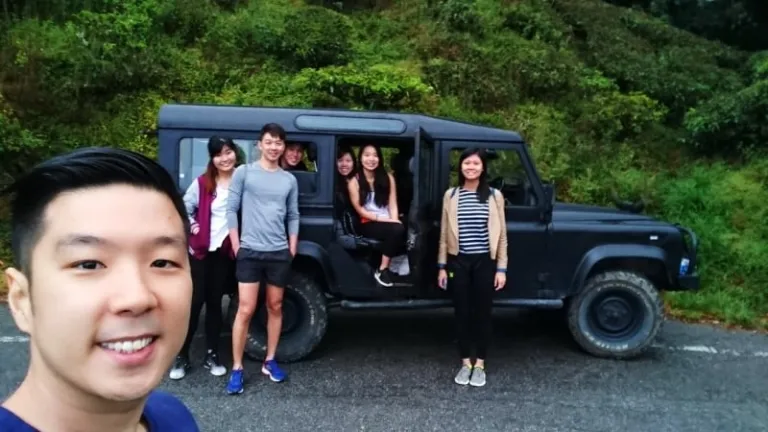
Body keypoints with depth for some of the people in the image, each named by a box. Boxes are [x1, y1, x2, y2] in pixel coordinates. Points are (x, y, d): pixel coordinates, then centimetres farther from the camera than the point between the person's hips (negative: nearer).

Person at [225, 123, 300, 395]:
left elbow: (293, 216, 12)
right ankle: (237, 369, 8)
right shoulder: (244, 172, -1)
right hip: (250, 252, -3)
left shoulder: (289, 180, 8)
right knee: (246, 310, -3)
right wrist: (236, 246, -6)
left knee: (275, 307, 12)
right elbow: (231, 209, -2)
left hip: (280, 253, 3)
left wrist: (292, 249, 5)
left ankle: (270, 361, 25)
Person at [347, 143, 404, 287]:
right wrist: (383, 218, -16)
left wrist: (394, 220, -16)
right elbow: (360, 210, -6)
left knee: (398, 229, -33)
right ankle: (383, 269, -19)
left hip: (388, 222, 4)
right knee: (397, 230, -33)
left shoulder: (388, 178, 9)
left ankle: (382, 269, -19)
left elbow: (393, 204, 4)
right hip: (368, 225, -4)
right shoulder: (355, 182, -1)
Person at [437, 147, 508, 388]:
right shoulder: (451, 195, 2)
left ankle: (480, 364, 22)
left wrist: (501, 268, -3)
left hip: (485, 262, -1)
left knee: (483, 312, 7)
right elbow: (444, 234, 4)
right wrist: (442, 266, 2)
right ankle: (465, 363, 24)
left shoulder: (494, 196, -1)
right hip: (458, 261, 1)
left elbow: (501, 235, 1)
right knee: (462, 312, 9)